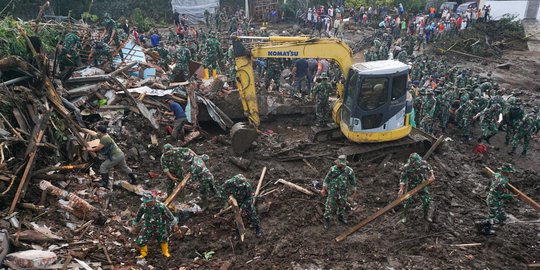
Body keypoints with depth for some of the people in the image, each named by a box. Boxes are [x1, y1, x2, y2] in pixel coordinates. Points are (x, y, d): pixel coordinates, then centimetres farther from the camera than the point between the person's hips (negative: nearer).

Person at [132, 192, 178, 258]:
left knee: (163, 239, 18)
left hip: (160, 227, -1)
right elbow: (138, 216, -4)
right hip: (148, 227, 1)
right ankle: (144, 253, 33)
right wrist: (134, 226, 5)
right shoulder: (143, 206, -24)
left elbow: (169, 215, -18)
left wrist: (175, 224, -11)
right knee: (141, 241, 1)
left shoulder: (160, 206, -31)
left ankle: (165, 252, 48)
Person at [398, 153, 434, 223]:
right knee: (408, 202, 6)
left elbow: (429, 168, 7)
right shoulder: (406, 167, -26)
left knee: (426, 201, 7)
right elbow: (402, 178, -18)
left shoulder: (424, 163, -17)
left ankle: (426, 216, 31)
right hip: (411, 187, -3)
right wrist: (401, 189, -24)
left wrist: (431, 175, -7)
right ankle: (404, 216, 29)